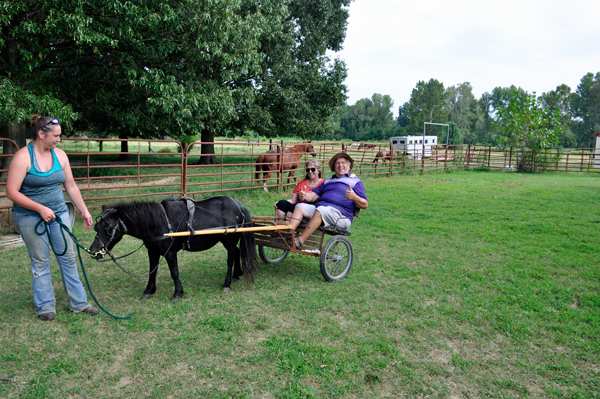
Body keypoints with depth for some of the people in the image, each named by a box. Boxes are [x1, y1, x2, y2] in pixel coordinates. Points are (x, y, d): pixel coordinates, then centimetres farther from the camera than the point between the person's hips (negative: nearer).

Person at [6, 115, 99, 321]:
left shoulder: (60, 155, 2)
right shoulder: (23, 157, -13)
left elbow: (71, 186, 8)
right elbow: (11, 192, -16)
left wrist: (84, 211, 7)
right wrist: (41, 209, -22)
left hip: (59, 213, 5)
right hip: (30, 217, -4)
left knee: (68, 258, 7)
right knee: (40, 262, 5)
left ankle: (79, 302, 18)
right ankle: (45, 306, 20)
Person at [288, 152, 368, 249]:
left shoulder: (355, 181, 15)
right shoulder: (327, 181, 31)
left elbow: (365, 205, 6)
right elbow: (313, 195, 20)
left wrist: (354, 197, -15)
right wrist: (305, 196, -4)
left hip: (341, 214, -5)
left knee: (320, 210, -34)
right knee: (300, 207, -16)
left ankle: (300, 240, -37)